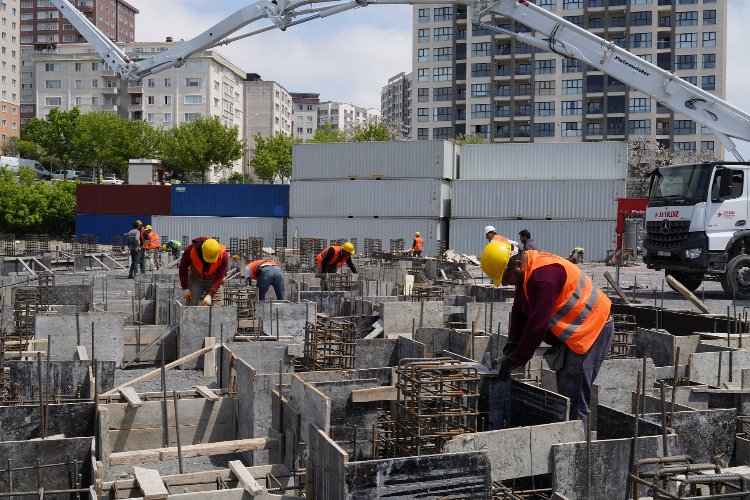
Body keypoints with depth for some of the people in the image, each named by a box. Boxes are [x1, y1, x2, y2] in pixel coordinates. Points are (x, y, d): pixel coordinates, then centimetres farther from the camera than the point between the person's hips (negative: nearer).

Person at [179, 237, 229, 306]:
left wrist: (210, 295, -33)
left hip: (214, 281, -1)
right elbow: (183, 268, -10)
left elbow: (219, 278, -23)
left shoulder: (223, 255, -28)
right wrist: (185, 288, -11)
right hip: (195, 279, 1)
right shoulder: (191, 250, -26)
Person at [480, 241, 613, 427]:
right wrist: (512, 344, 1)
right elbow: (519, 311, 11)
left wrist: (515, 360, -21)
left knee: (574, 397, -10)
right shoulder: (527, 270, 4)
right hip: (575, 331, 11)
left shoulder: (543, 276, -28)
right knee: (564, 391, 14)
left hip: (592, 329, -11)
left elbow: (537, 323, -28)